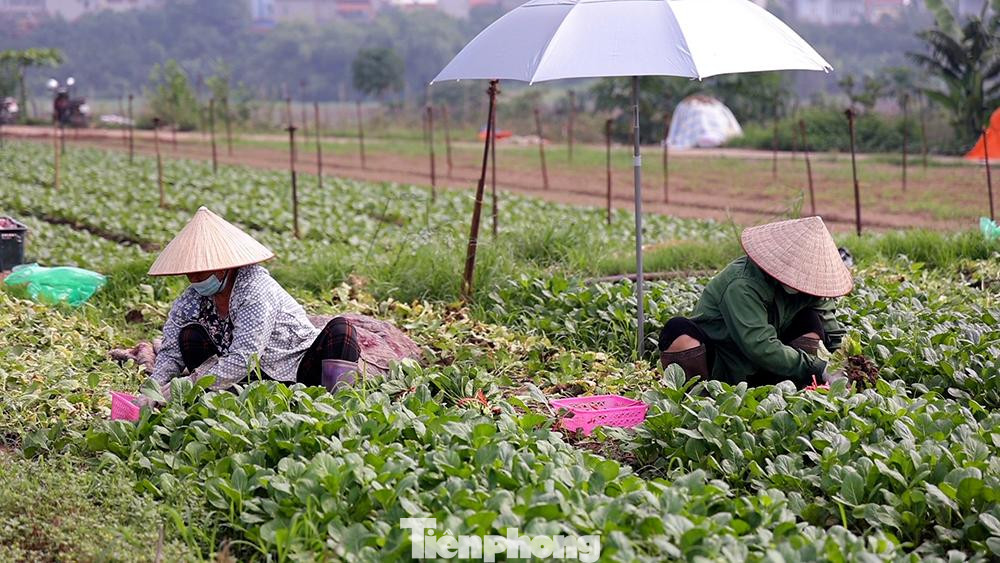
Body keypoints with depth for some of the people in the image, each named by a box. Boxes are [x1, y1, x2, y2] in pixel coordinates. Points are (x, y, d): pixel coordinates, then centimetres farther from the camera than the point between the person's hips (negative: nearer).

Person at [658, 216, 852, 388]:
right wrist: (818, 369, -32)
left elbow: (834, 333, 3)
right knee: (678, 330, -34)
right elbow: (760, 347, -34)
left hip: (760, 374, 6)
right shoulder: (742, 286, -26)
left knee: (811, 320, -8)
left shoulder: (809, 284, -4)